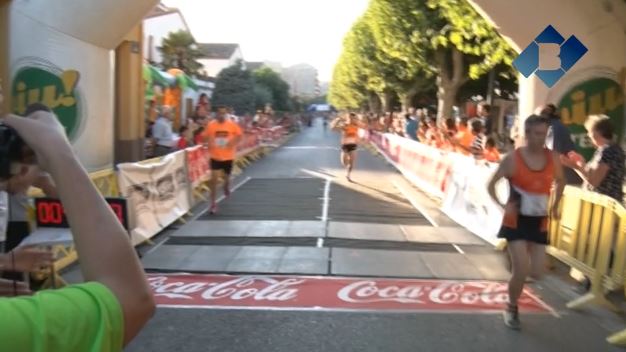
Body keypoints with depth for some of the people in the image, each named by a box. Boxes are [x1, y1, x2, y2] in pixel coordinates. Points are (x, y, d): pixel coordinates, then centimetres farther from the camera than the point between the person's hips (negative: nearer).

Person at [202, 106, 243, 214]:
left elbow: (239, 135, 3)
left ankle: (226, 187, 57)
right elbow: (205, 137, 3)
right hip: (215, 156, -1)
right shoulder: (211, 125, -6)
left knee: (227, 178, 18)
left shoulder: (232, 125, -7)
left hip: (228, 156, 1)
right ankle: (213, 204, -2)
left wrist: (234, 142, -15)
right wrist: (208, 144, -16)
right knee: (214, 179, -9)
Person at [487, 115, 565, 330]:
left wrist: (555, 206, 7)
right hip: (517, 221, -4)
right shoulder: (512, 159, -13)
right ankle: (512, 309, 17)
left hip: (539, 222, 4)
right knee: (521, 272, -8)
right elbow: (491, 186, -5)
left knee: (536, 273, 4)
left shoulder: (553, 158, -2)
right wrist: (503, 206, -20)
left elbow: (560, 181, 18)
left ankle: (514, 255, 38)